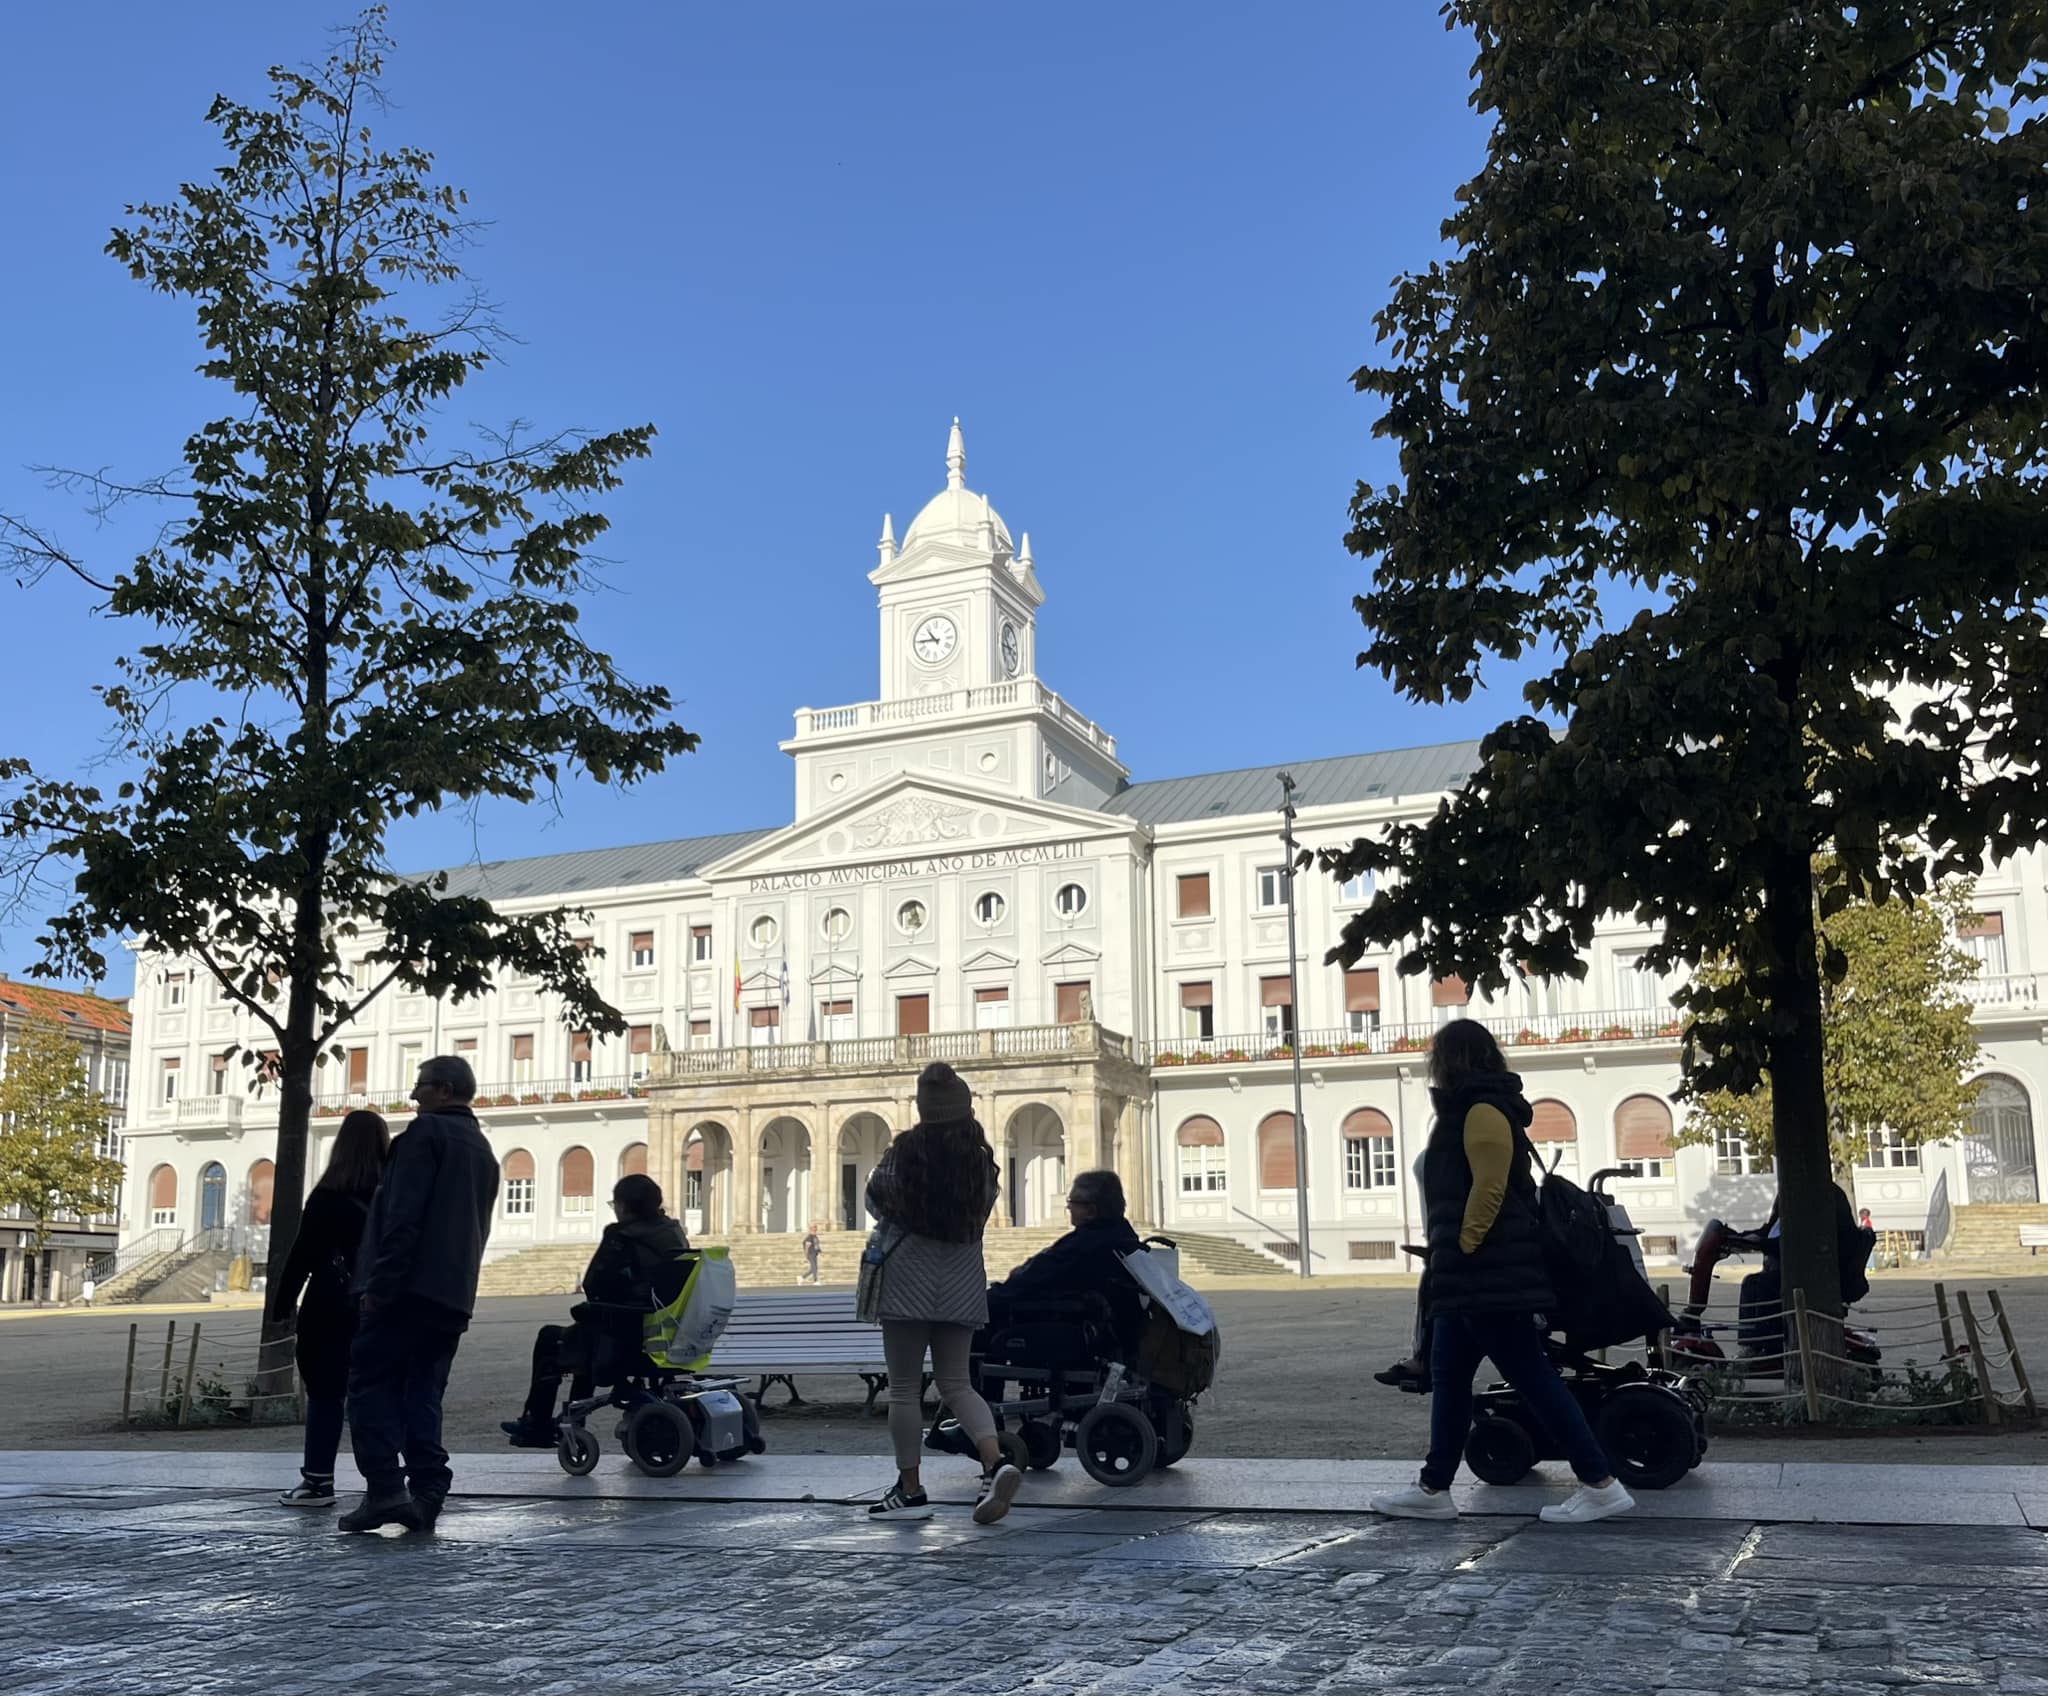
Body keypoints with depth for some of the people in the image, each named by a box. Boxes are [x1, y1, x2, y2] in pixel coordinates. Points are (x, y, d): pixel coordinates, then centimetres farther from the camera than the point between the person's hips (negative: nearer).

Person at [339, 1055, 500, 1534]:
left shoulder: (427, 1131, -5)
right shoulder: (483, 1150, 22)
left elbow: (403, 1216, -15)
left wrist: (380, 1284, -16)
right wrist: (456, 1281, 17)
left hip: (410, 1286, -8)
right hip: (453, 1296, 8)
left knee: (371, 1385, -1)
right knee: (423, 1395, 9)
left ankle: (385, 1490, -9)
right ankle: (426, 1495, 2)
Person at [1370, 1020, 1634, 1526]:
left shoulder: (1481, 1112, -14)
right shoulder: (1476, 1111, 18)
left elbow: (1489, 1190, -23)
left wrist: (1462, 1247, -17)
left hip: (1489, 1275, -11)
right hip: (1474, 1278, 11)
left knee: (1532, 1376, -6)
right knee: (1447, 1376, 12)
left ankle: (1600, 1484, -2)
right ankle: (1433, 1488, 17)